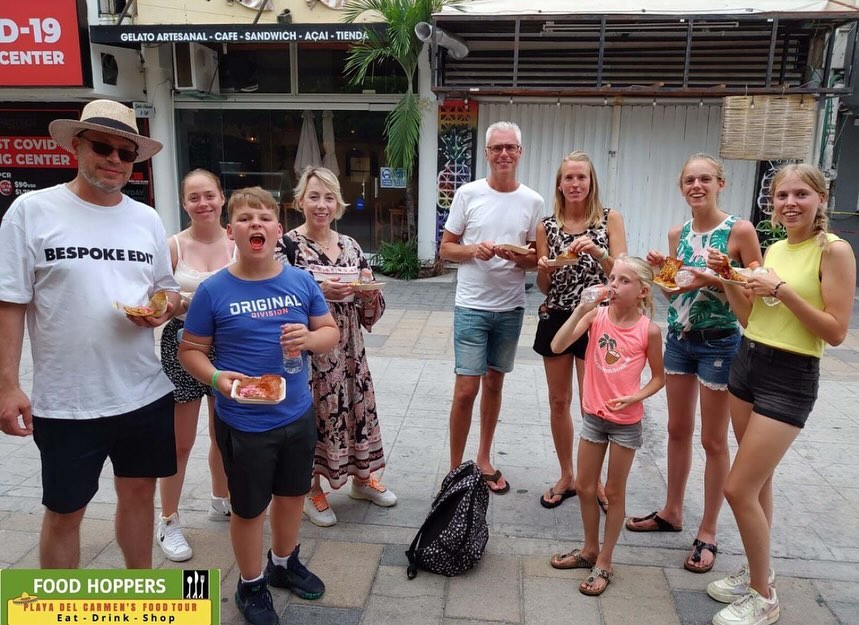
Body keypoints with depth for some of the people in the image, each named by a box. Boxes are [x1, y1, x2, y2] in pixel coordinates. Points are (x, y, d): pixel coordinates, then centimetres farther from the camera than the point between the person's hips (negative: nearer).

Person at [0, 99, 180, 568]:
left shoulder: (147, 219, 6)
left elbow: (168, 288, 15)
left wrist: (163, 306, -8)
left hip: (145, 393, 4)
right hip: (66, 402, -4)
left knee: (139, 492, 18)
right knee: (64, 510, 12)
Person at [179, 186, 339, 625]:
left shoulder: (301, 281, -5)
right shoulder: (213, 290, -13)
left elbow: (331, 332, 4)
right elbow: (190, 350, -6)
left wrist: (310, 338, -19)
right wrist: (217, 378, -25)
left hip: (298, 415, 4)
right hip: (243, 423, -3)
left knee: (292, 494, 22)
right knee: (250, 507, 13)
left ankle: (284, 564, 48)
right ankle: (251, 586, 38)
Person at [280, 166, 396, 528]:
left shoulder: (350, 246, 7)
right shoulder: (288, 245, -9)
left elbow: (370, 311, 10)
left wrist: (369, 290, -11)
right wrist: (319, 292, -24)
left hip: (348, 348, 5)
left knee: (357, 407, 14)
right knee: (312, 414, 5)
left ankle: (362, 478, 37)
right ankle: (312, 490, 27)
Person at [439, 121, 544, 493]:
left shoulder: (532, 201, 2)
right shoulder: (468, 194, -4)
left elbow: (537, 259, 7)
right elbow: (445, 249, 0)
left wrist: (520, 257, -15)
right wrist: (474, 250, -19)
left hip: (511, 308, 3)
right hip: (472, 306, -3)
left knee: (494, 383, 15)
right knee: (466, 389, -5)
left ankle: (483, 459, 31)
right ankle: (455, 468, 11)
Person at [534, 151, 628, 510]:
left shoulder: (610, 219, -2)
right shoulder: (547, 225, 4)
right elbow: (544, 287, 7)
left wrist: (598, 252, -25)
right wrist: (543, 269, -15)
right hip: (556, 319, 3)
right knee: (559, 401, 10)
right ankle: (567, 477, 27)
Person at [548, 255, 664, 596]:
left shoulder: (648, 330, -13)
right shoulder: (596, 315, -8)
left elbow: (658, 377, -2)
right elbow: (557, 346, -19)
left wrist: (635, 397, -19)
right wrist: (581, 309, -25)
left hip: (626, 421, -3)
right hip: (593, 415, 3)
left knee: (614, 492, 10)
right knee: (584, 487, 14)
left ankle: (604, 562, 26)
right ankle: (590, 549, 36)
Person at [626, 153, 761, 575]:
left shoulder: (740, 230, -11)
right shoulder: (677, 234, 5)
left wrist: (716, 281, -24)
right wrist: (662, 271, -7)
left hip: (719, 342, -5)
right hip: (679, 338, 5)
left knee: (713, 440, 6)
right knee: (677, 430, 16)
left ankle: (708, 532, 20)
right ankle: (672, 512, 33)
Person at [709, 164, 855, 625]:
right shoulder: (773, 249, 9)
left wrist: (783, 290, -21)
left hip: (789, 379, -7)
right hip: (747, 363, 7)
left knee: (738, 488, -6)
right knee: (758, 481, 17)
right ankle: (757, 572, 34)